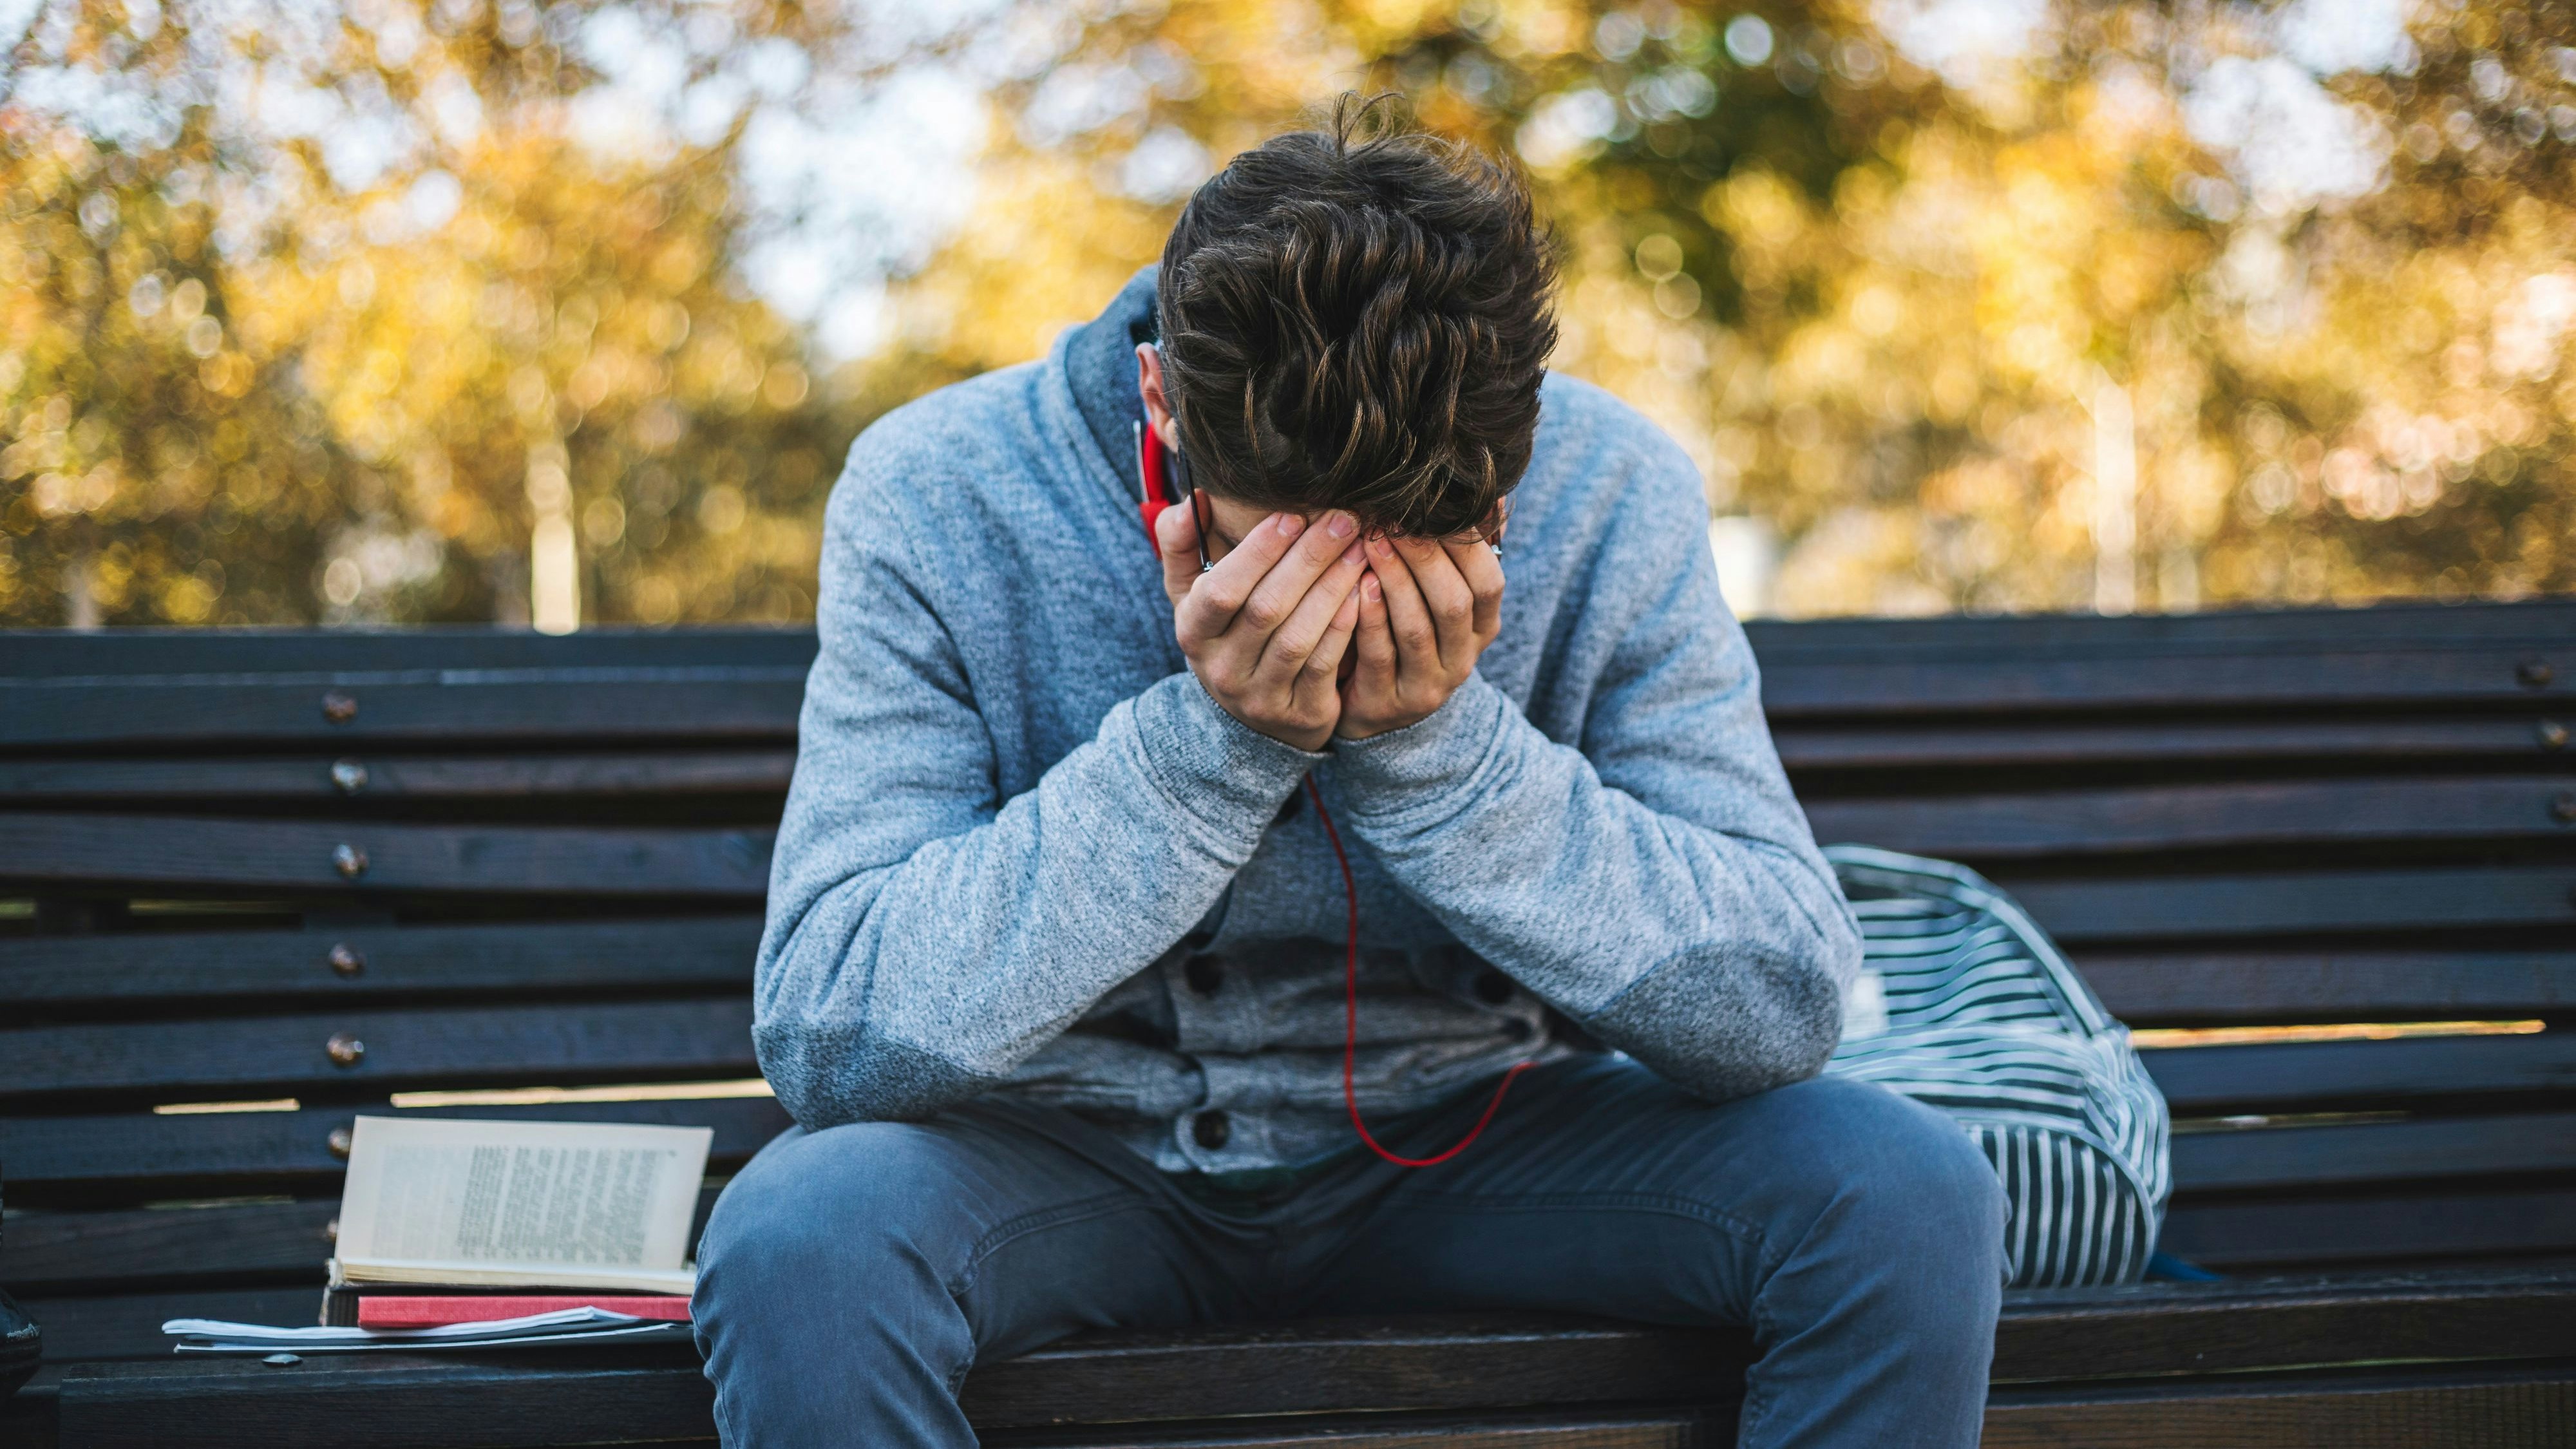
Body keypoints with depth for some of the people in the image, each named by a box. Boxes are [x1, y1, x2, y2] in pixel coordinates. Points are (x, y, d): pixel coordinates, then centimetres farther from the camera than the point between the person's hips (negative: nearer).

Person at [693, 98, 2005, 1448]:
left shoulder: (1608, 498, -15)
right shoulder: (938, 500, -19)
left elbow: (1785, 1005, -17)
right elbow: (825, 1035, -24)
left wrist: (1441, 743, -30)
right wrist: (1209, 738, -32)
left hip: (1457, 1134, 2)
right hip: (1072, 1153, -1)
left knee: (1909, 1196, -19)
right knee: (797, 1242, -32)